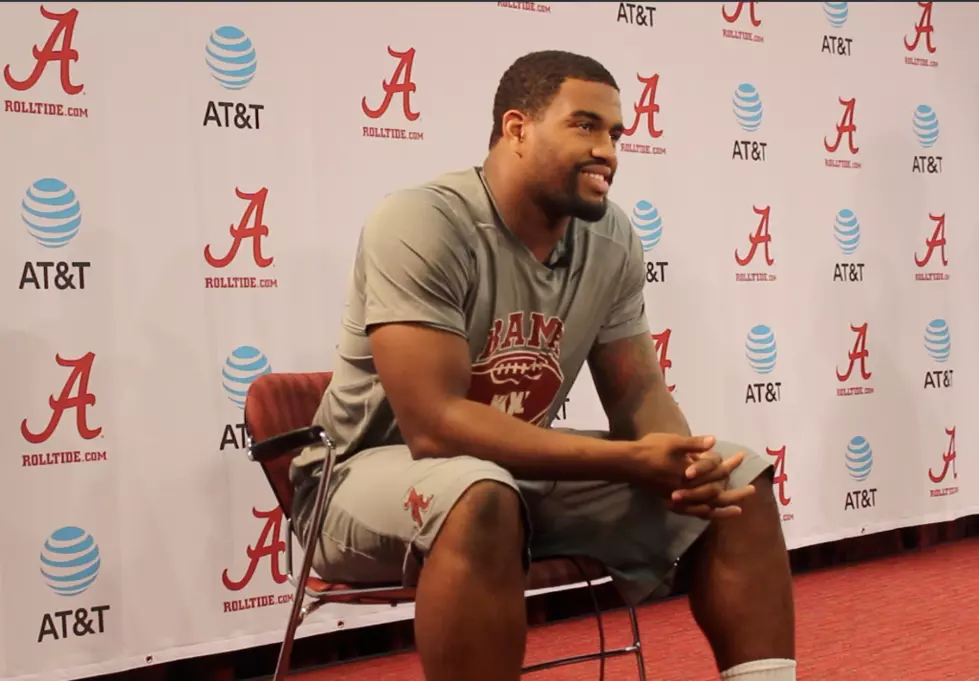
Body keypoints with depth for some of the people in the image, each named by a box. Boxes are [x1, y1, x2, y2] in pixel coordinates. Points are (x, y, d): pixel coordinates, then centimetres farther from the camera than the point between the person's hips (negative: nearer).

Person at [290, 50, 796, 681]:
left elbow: (638, 392, 2)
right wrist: (632, 460, -31)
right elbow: (435, 427, -31)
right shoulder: (422, 225, -24)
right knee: (480, 497, -40)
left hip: (526, 468, 7)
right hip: (374, 474, -6)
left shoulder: (612, 238, -4)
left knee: (738, 478, -5)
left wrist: (684, 466, -22)